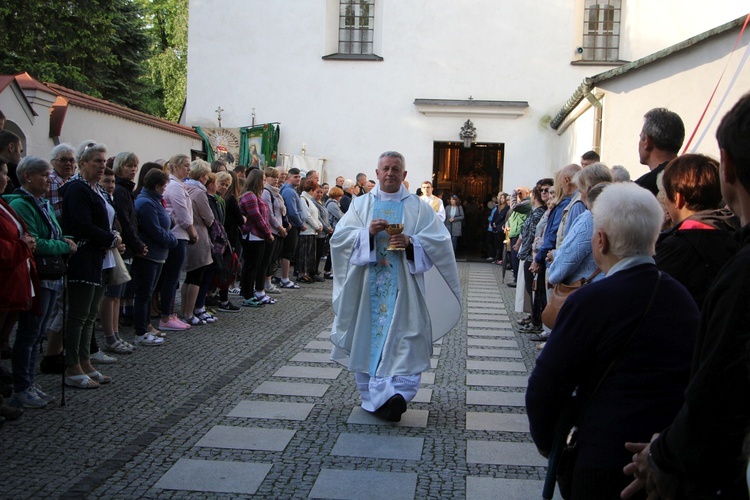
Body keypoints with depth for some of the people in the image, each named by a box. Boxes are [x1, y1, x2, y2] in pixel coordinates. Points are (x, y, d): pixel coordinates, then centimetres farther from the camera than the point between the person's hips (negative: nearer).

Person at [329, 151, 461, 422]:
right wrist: (367, 233, -15)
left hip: (403, 288, -1)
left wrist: (411, 243, -19)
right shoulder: (361, 204, 11)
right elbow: (339, 237, 1)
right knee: (368, 337, 3)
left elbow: (439, 241, -2)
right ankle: (377, 396, 13)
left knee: (402, 339, -11)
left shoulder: (418, 207, 7)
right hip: (367, 286, 2)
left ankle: (394, 393, -16)